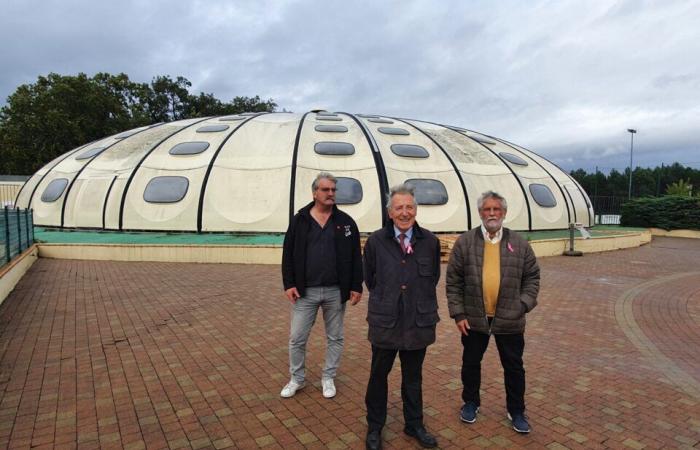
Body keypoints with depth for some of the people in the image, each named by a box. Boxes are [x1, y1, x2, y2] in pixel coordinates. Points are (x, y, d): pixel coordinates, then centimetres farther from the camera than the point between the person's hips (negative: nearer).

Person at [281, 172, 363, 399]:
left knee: (335, 338, 12)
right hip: (305, 291, 0)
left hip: (336, 291, 1)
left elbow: (356, 257, 2)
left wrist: (356, 286, -2)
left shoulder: (346, 222, 1)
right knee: (297, 338, 6)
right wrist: (289, 284, -5)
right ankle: (297, 378, 26)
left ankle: (328, 378, 31)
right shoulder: (299, 220, 1)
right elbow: (288, 255, 3)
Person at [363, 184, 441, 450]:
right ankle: (374, 427, 32)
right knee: (378, 375, 12)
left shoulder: (430, 241, -4)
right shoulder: (376, 241, -7)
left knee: (413, 377, 18)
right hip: (385, 322, -1)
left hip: (419, 321, 1)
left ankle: (414, 424, 38)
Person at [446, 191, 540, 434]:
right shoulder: (464, 242, -4)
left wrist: (523, 305, -6)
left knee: (514, 367, 13)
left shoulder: (519, 243, 0)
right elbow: (453, 280, -3)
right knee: (471, 363, 15)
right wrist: (458, 313, -6)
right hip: (474, 318, 0)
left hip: (509, 319, 1)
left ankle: (516, 411, 33)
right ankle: (471, 402, 38)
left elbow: (532, 277, 6)